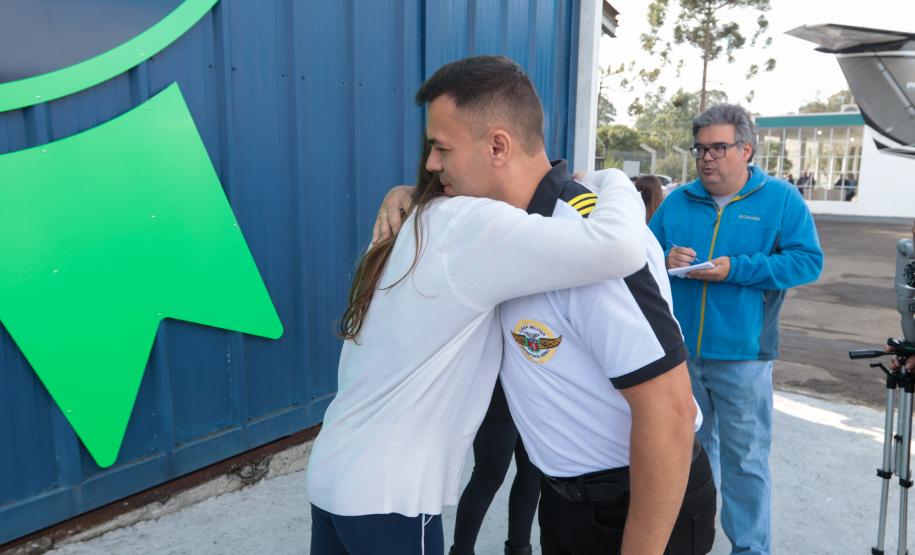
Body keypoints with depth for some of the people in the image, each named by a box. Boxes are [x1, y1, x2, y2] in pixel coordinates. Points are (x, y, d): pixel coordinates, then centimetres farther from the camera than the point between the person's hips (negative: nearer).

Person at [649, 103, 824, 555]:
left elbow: (808, 261, -9)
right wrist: (665, 259, -15)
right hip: (679, 350, 4)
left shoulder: (781, 199, -2)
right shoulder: (678, 201, 6)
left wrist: (735, 269, -19)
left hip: (741, 354, -3)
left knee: (744, 458, 5)